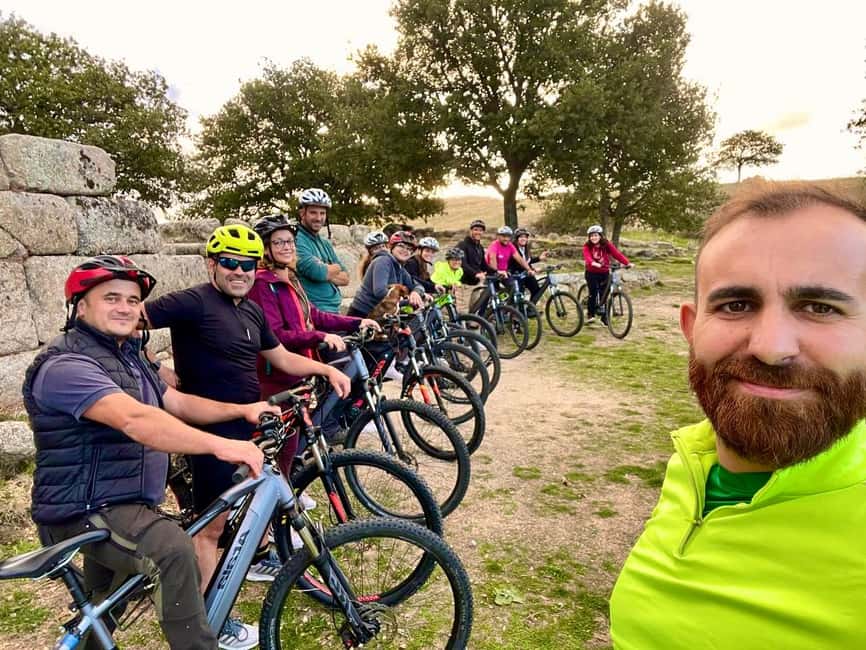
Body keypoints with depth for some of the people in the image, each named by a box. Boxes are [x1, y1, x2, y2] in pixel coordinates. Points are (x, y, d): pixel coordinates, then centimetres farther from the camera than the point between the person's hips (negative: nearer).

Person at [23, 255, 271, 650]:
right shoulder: (67, 366, -22)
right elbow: (135, 420, -38)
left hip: (122, 505, 10)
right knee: (174, 550, -35)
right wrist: (220, 445, -46)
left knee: (99, 612, 30)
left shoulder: (128, 357, 11)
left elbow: (178, 403, 7)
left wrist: (243, 410, -6)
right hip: (85, 511, -10)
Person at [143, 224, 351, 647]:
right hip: (213, 429, -9)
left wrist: (327, 370, 4)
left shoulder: (252, 311, 9)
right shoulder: (194, 302, -16)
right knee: (212, 523, 1)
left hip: (250, 422, 9)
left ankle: (259, 558, 49)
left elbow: (283, 359, 14)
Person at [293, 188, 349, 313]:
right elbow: (317, 272, -23)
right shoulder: (296, 240, -10)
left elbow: (345, 278, 9)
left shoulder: (325, 244, 16)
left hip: (334, 310, 8)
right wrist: (335, 268, -2)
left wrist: (325, 271, -10)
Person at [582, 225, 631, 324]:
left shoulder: (607, 245, -5)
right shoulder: (587, 246, -9)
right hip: (591, 273, -1)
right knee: (593, 293, -13)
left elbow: (617, 254, -16)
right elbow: (587, 256, -28)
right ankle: (590, 314, 5)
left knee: (603, 294, 3)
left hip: (604, 273, 1)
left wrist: (627, 263, -30)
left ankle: (604, 317, 17)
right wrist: (593, 263, -50)